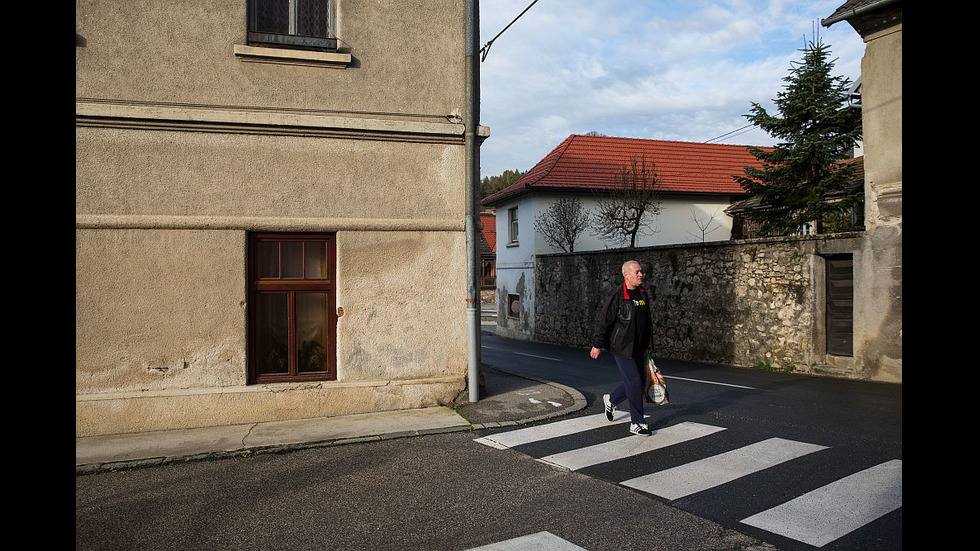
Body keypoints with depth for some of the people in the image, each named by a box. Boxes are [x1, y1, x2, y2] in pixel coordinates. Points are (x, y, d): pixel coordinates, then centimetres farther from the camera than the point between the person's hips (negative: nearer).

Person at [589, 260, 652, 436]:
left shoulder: (643, 294, 9)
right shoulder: (616, 295, -15)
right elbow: (603, 320, -13)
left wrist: (646, 344, 21)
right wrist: (597, 345, -12)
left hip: (637, 347, 8)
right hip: (621, 347, -8)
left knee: (637, 381, 12)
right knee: (634, 382, -7)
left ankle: (611, 400, 37)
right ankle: (637, 423, 5)